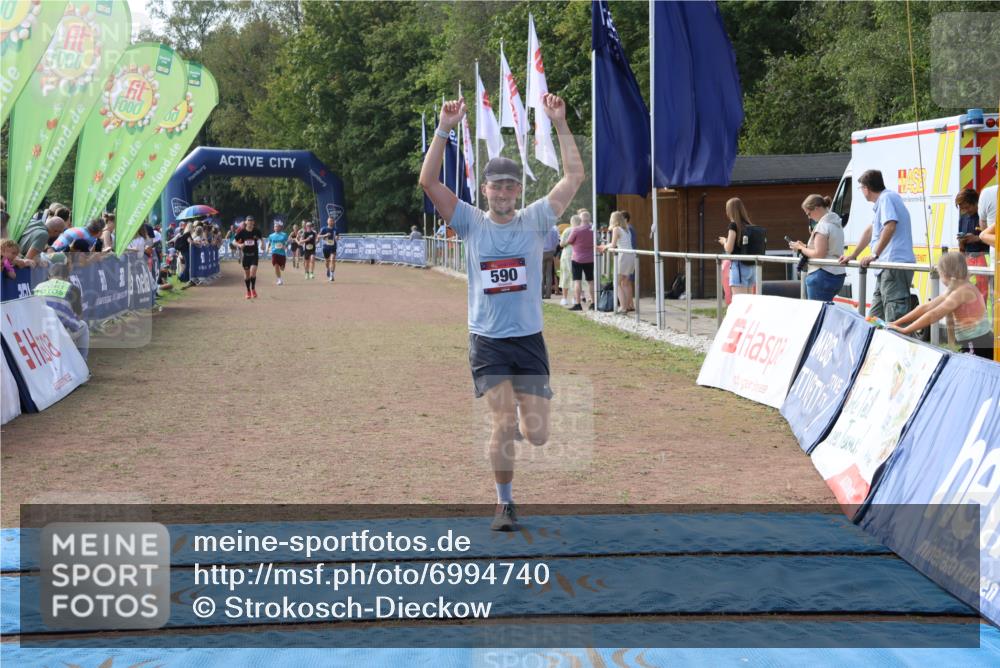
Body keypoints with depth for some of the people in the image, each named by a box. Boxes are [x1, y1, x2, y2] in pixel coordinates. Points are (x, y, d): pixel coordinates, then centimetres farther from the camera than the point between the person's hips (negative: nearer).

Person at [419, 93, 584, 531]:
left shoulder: (535, 220, 2)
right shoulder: (471, 223, 0)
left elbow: (575, 176, -4)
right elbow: (429, 183, -9)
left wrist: (559, 123, -11)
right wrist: (445, 129, -17)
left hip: (529, 339, 1)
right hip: (487, 342, -1)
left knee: (537, 435, -2)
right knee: (505, 422, -15)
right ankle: (504, 504, 5)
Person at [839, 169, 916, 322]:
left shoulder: (886, 198, -8)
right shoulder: (881, 202, 25)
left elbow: (890, 226, -23)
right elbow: (870, 231, 34)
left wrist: (875, 254, -23)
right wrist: (852, 256, 37)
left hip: (895, 265, -11)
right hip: (887, 267, 11)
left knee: (894, 316, -17)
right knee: (875, 315, 14)